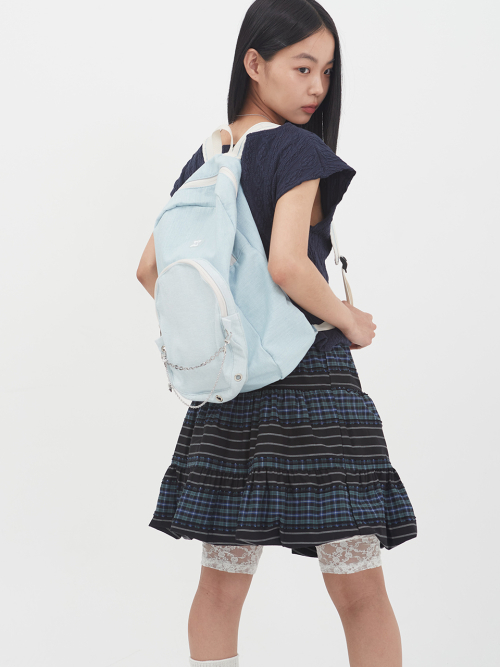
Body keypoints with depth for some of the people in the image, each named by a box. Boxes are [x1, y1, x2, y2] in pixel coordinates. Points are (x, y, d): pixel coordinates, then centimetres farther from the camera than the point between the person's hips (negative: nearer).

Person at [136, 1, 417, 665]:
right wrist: (351, 321, -7)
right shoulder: (299, 149, -9)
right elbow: (287, 265, -21)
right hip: (310, 374, -7)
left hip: (227, 386, 7)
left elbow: (150, 269, 16)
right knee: (360, 590, -1)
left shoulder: (203, 159, 13)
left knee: (221, 584, 11)